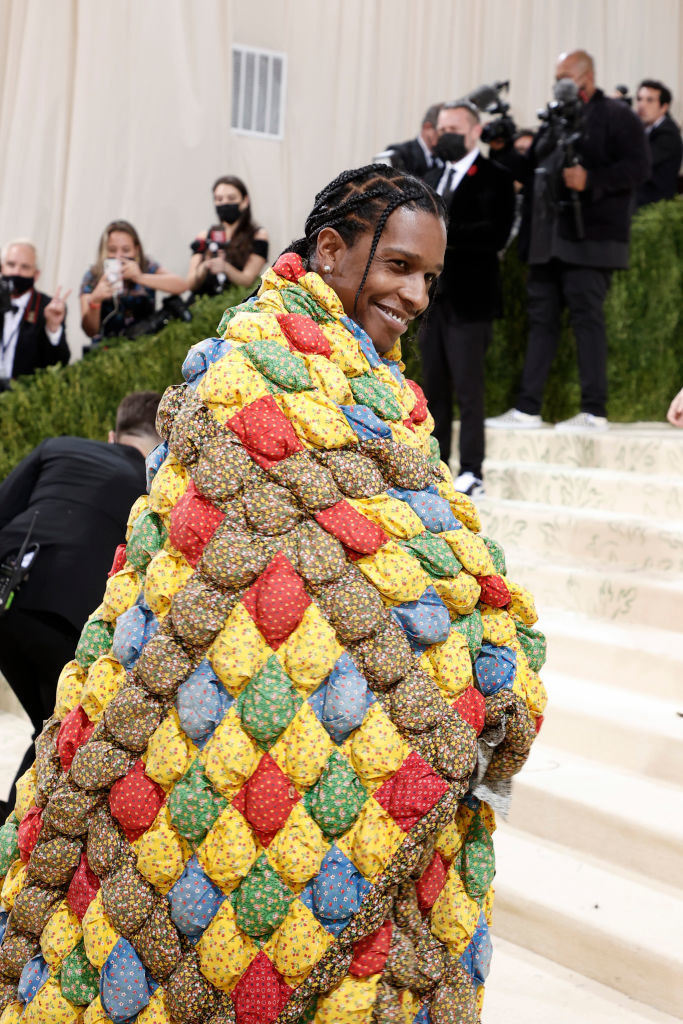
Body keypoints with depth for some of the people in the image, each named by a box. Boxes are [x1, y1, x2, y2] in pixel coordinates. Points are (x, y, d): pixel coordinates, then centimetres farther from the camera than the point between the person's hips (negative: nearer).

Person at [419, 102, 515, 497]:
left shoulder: (495, 179, -2)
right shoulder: (432, 179, 20)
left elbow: (496, 234, -15)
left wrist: (445, 233, -19)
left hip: (469, 298, -7)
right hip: (433, 297, 7)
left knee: (469, 388, -7)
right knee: (435, 387, 8)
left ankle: (472, 473, -4)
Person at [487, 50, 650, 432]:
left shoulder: (616, 116, 0)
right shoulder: (556, 121, 21)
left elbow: (638, 167, -10)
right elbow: (532, 171, 23)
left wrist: (590, 180, -20)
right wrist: (502, 152, 9)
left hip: (589, 239, -7)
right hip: (550, 241, 7)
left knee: (587, 317, -8)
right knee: (542, 317, 6)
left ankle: (595, 412, -5)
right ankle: (528, 408, 9)